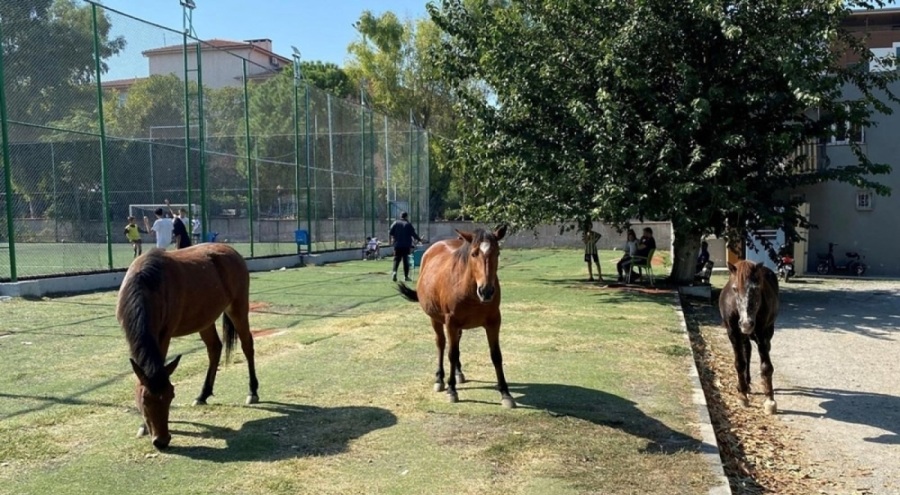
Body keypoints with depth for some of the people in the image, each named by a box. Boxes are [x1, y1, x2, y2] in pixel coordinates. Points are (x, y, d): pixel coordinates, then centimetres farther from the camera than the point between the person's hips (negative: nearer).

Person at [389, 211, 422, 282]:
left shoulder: (396, 223, 4)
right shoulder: (408, 224, -2)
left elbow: (391, 232, -5)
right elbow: (413, 234, -4)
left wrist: (393, 238, 12)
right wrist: (419, 240, 9)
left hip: (397, 245, 2)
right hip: (406, 245, -2)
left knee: (396, 259, 6)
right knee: (406, 260, 5)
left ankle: (394, 271, -19)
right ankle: (406, 276, 6)